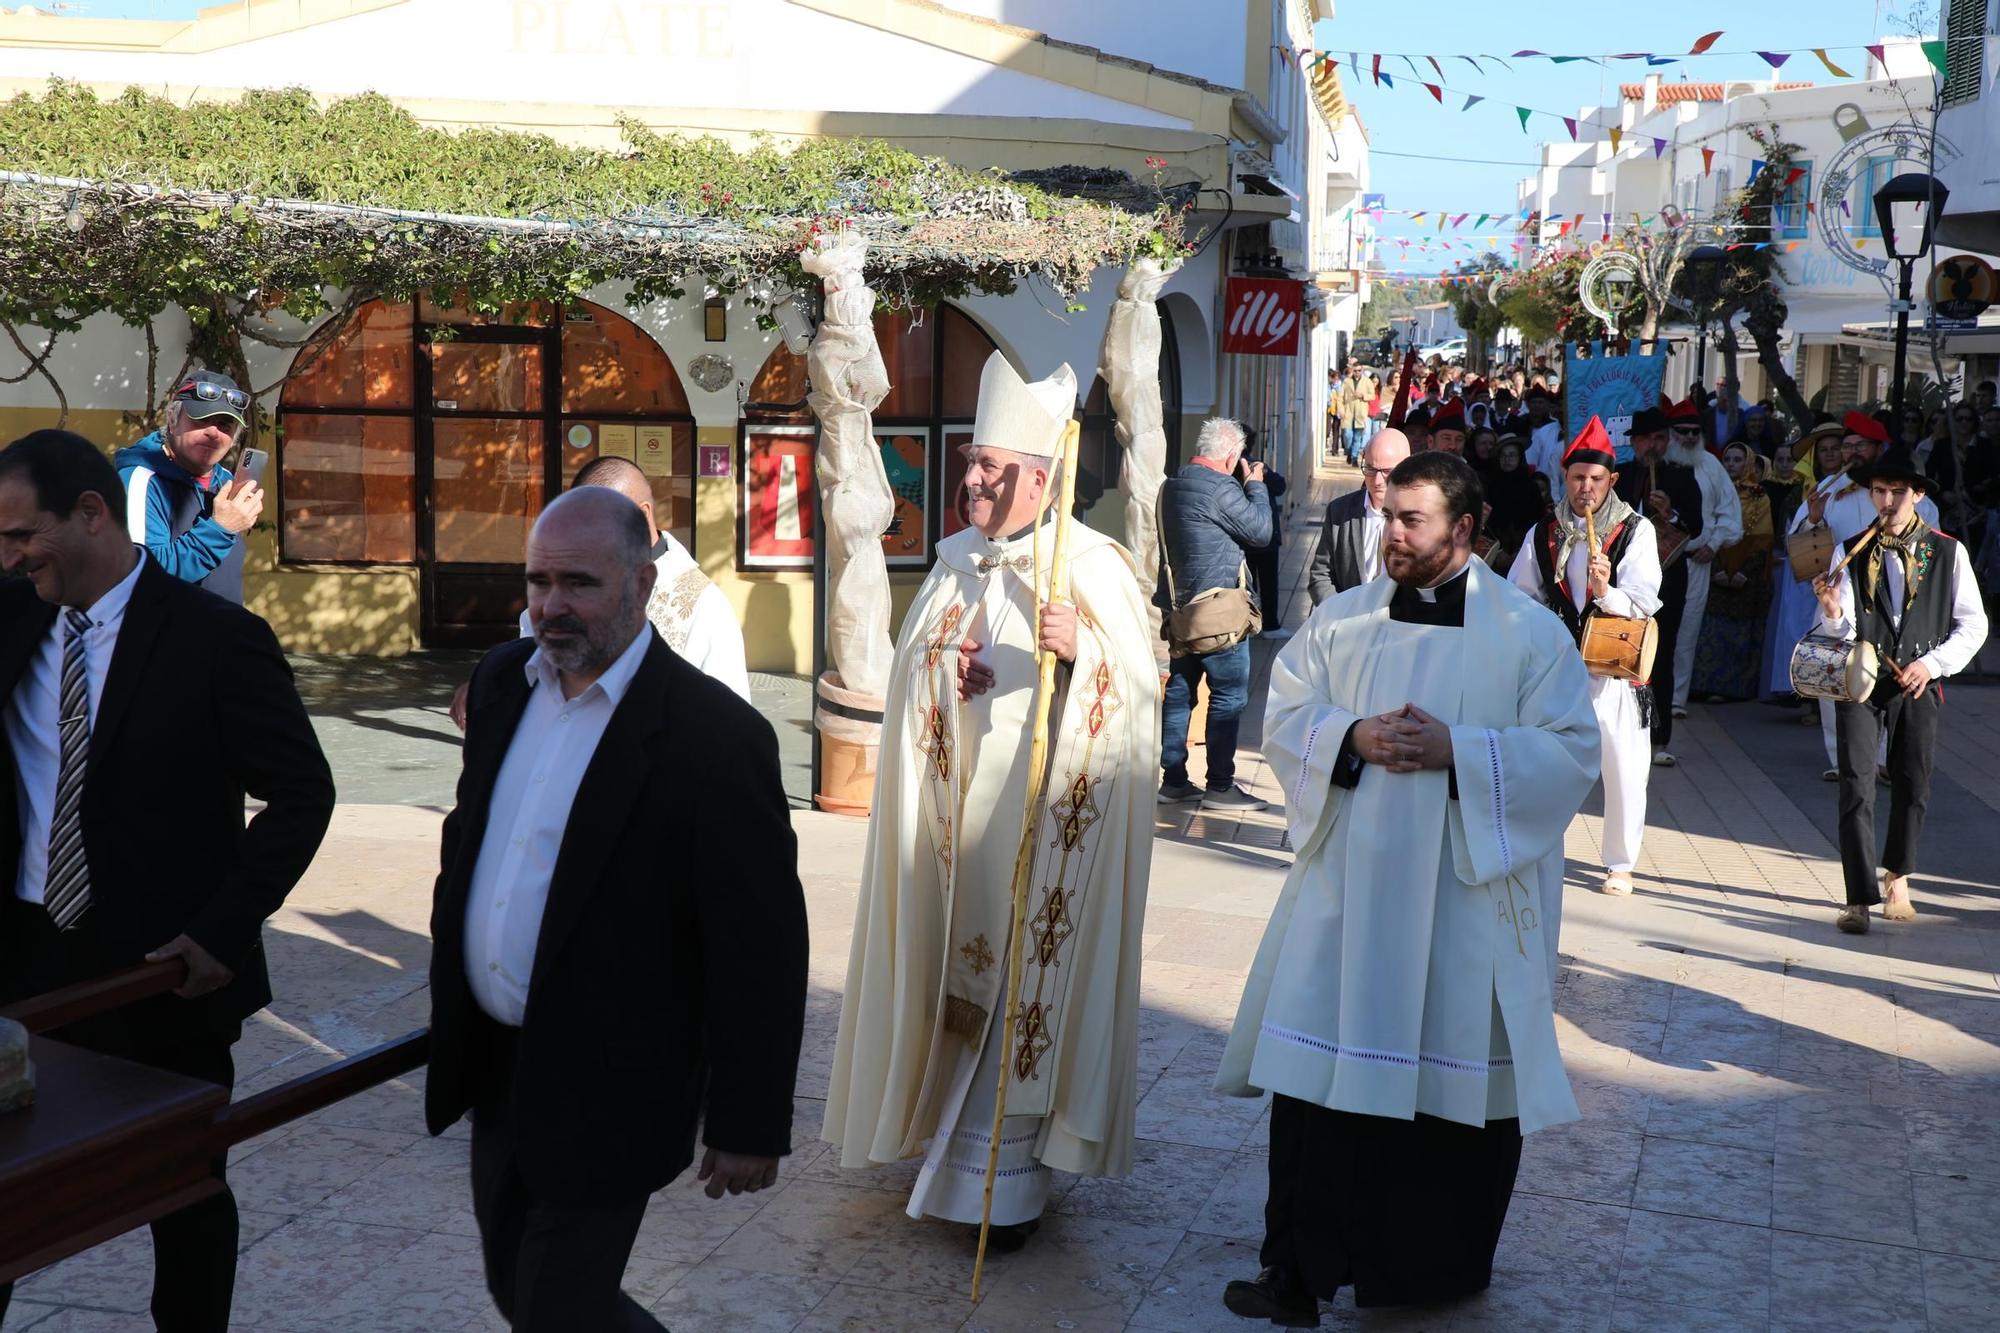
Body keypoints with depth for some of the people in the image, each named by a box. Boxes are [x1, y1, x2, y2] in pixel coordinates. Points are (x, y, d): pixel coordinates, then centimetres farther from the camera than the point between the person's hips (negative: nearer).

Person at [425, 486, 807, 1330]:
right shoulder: (502, 680, 1)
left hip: (605, 1094, -7)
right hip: (496, 1064, 7)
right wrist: (449, 967, 18)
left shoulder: (715, 736, -21)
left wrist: (751, 1126, -15)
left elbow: (761, 950, -18)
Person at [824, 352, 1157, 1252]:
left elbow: (1139, 690, -15)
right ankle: (946, 1136, 25)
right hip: (955, 810, 6)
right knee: (957, 967, 11)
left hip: (1041, 815, -6)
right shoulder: (956, 561, 11)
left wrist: (1079, 652, -31)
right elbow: (914, 676, 23)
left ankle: (1003, 1176, 7)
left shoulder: (1093, 568, -9)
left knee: (1023, 979, -2)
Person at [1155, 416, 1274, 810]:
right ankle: (1220, 786, 0)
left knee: (1179, 692, 11)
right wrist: (1255, 484, 3)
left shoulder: (1172, 486, 9)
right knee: (1229, 696, -2)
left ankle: (1173, 780, 16)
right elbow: (1261, 531, -10)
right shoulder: (1220, 488, -18)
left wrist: (1247, 485, 16)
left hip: (1181, 608, 9)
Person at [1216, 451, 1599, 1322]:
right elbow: (1284, 720, 5)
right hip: (1347, 887, 2)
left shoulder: (1528, 634, -1)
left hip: (1467, 898, -2)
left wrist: (1456, 751, -18)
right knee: (1319, 1066, 1)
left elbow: (1572, 755, -7)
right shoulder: (1342, 619, 7)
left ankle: (1446, 1266, 25)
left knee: (1459, 1076, 6)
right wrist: (1352, 737, -15)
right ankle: (1300, 1266, 12)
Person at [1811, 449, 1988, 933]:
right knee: (1856, 787, -8)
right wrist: (1833, 612, -23)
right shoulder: (1852, 553, 4)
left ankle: (1897, 878, 32)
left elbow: (1973, 624, 4)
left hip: (1918, 684, 0)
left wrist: (1933, 662, -9)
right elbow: (1843, 633, -1)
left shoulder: (1948, 552, 2)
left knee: (1912, 786, 9)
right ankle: (1860, 898, -6)